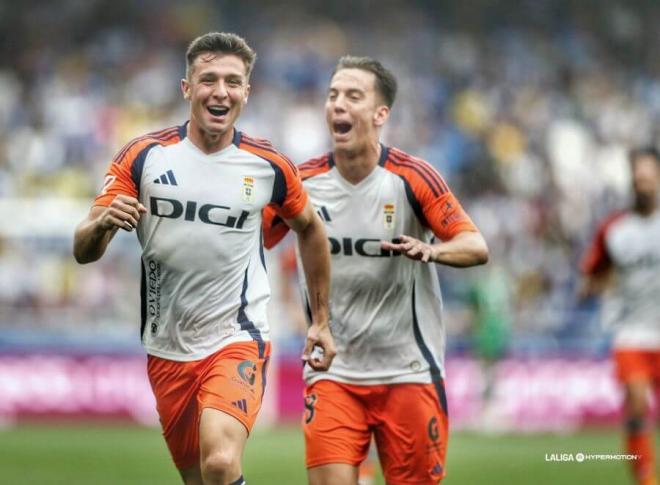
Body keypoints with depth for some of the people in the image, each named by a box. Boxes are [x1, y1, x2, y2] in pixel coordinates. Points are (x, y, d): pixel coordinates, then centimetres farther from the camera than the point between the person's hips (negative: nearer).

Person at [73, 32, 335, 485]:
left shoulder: (270, 166, -4)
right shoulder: (143, 157, -5)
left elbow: (310, 228, 16)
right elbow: (83, 251, -5)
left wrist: (321, 321, 17)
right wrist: (103, 223, -29)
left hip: (237, 340, -2)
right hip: (167, 349, 3)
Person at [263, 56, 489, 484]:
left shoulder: (412, 177, -8)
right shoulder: (303, 181, 0)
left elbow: (476, 247, -11)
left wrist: (430, 249, -31)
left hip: (408, 372, -1)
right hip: (332, 372, 2)